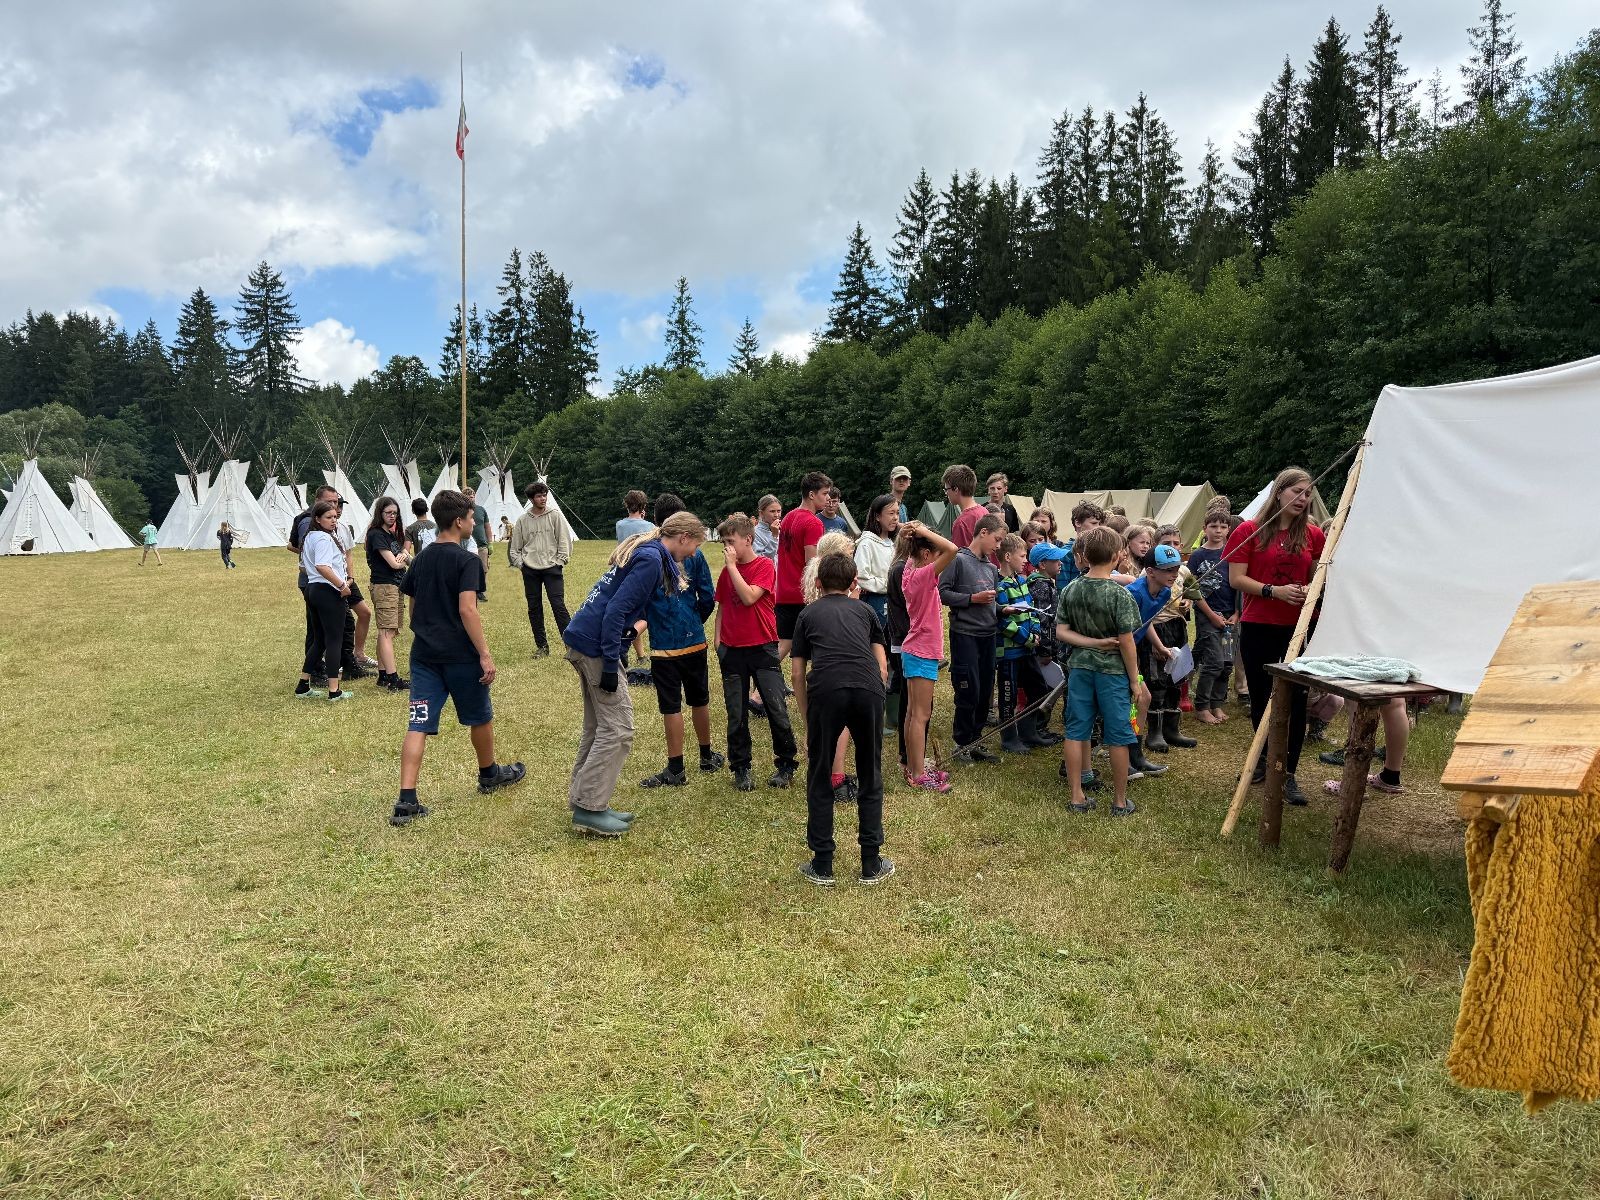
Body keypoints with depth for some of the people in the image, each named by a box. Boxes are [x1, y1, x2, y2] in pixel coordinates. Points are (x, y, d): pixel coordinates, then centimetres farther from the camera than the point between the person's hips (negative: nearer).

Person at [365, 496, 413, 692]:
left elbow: (409, 560, 12)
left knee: (386, 633, 10)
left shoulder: (393, 534, 17)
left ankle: (383, 675, 14)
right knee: (387, 632, -11)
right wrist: (404, 559, 4)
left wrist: (403, 555, -10)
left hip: (397, 586, 9)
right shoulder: (376, 534, -10)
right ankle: (393, 679, -14)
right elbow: (393, 563, -16)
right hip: (383, 586, -9)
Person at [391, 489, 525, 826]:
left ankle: (406, 800, -7)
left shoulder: (421, 559, 10)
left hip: (424, 655, 6)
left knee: (418, 726, 0)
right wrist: (485, 654, -19)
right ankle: (490, 775, 37)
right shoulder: (467, 560, -12)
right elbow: (467, 610, -20)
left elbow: (413, 608, 17)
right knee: (480, 717, 17)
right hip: (460, 655, -6)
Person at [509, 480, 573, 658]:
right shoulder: (522, 520, 8)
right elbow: (515, 547, 15)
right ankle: (542, 646, 15)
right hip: (530, 570, 3)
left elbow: (565, 540, 0)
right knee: (534, 608, 6)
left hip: (551, 568, -3)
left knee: (558, 605, -10)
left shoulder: (556, 515, 1)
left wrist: (560, 561, -6)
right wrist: (519, 563, 2)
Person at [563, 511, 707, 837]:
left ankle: (583, 801, 21)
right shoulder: (651, 561, -15)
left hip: (583, 639, 10)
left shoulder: (643, 551, 15)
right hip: (595, 644, -10)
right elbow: (616, 610, -21)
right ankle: (589, 808, -1)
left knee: (598, 727, 15)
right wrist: (610, 665, -21)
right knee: (618, 729, -5)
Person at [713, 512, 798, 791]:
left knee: (776, 709, -3)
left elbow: (749, 597, -20)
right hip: (732, 650, 4)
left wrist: (732, 565, -16)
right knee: (736, 714, 6)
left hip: (762, 648, -4)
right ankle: (741, 769, 19)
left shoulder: (765, 567, -6)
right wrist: (718, 638, 7)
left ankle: (787, 764, 12)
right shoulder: (727, 571, 9)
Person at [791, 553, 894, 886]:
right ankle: (871, 865, 23)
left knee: (819, 780, 15)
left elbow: (797, 673, 18)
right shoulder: (864, 611, 26)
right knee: (870, 779, 17)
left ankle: (822, 866, 21)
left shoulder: (808, 614, 24)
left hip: (825, 689, -1)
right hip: (869, 689, 1)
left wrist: (808, 719, 26)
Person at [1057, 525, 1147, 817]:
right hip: (1113, 670, -4)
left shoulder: (1070, 590, 0)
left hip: (1079, 667, 4)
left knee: (1076, 732, 10)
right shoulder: (1120, 594, -14)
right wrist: (1135, 681, -5)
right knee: (1118, 737, 6)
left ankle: (1077, 797, 15)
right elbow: (1126, 642, -13)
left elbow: (1061, 631, -1)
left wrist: (1091, 642, -6)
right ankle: (1120, 802, 15)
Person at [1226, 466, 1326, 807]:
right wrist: (1275, 591, -19)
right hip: (1258, 628, -1)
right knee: (1260, 697, 11)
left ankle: (1289, 775, 4)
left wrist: (1310, 590, -8)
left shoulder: (1313, 535, 5)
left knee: (1297, 699, -3)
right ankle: (1264, 759, 33)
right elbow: (1236, 578, -7)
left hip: (1298, 628, 2)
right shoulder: (1250, 531, -3)